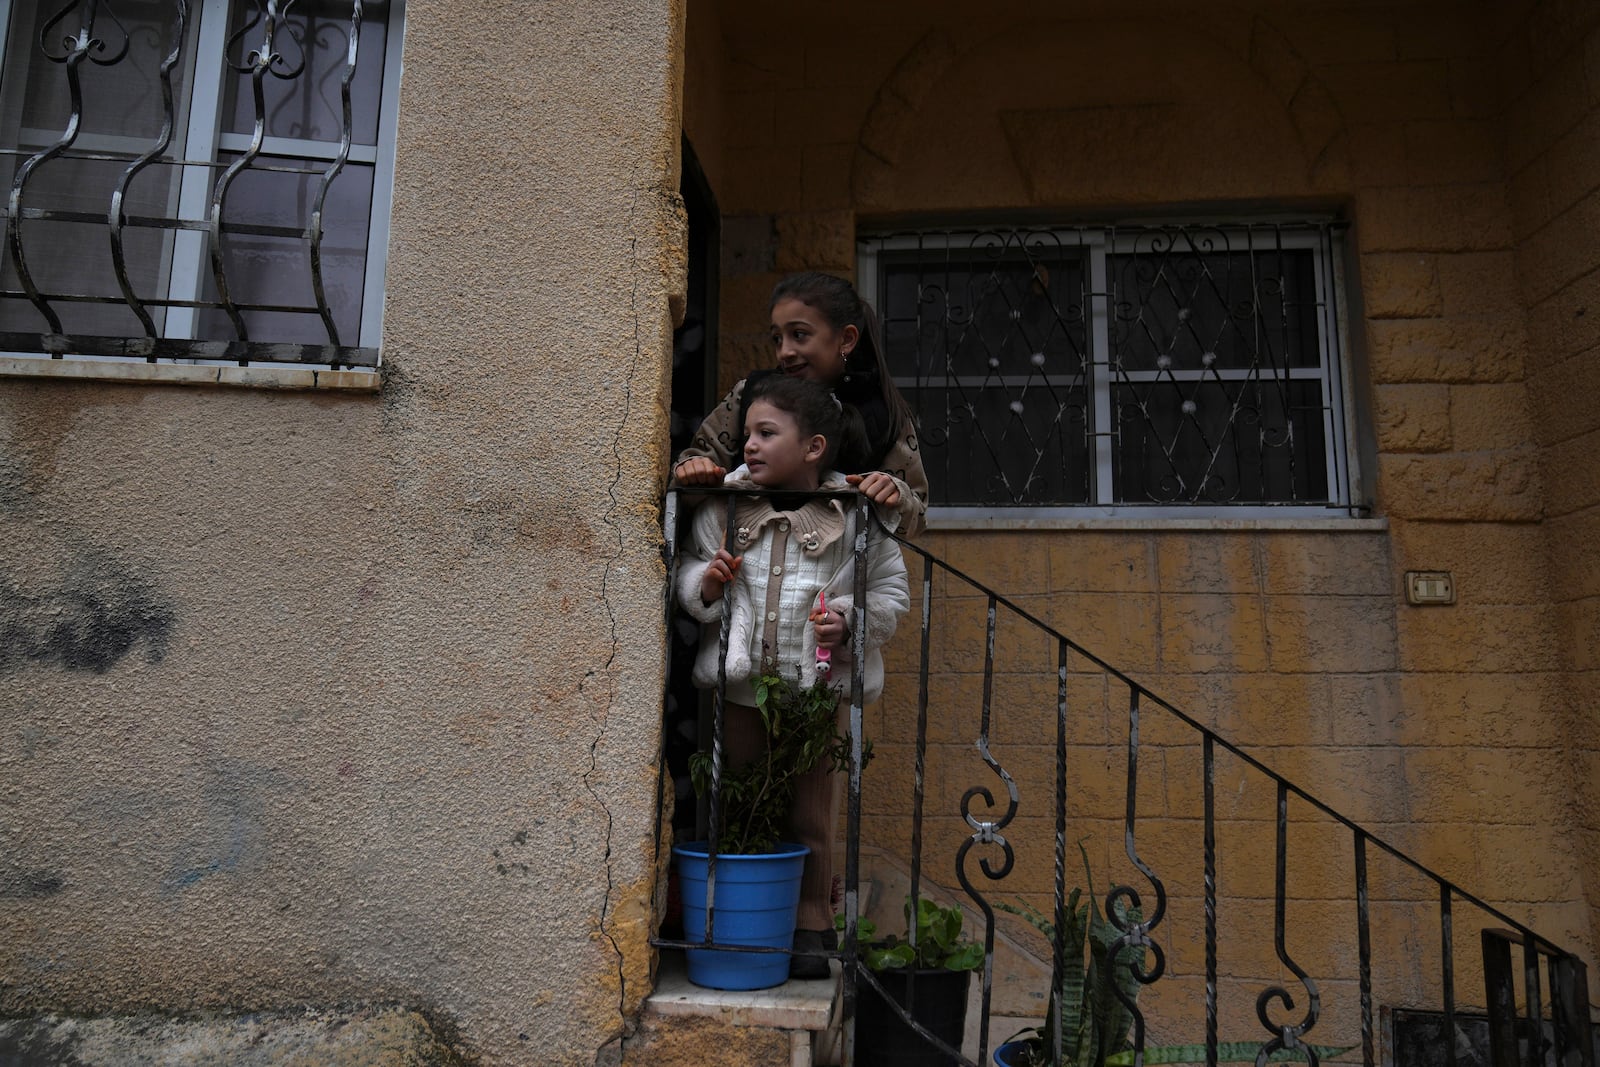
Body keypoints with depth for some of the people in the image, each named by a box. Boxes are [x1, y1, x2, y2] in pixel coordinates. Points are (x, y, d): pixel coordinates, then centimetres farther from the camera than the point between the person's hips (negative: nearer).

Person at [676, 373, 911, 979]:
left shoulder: (854, 516, -7)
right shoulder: (724, 506, -2)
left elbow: (892, 592, 1)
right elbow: (688, 571, 8)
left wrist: (849, 618, -16)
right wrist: (707, 583, -14)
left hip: (821, 686, -2)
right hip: (740, 684, 2)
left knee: (812, 813, 10)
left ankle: (810, 924, 28)